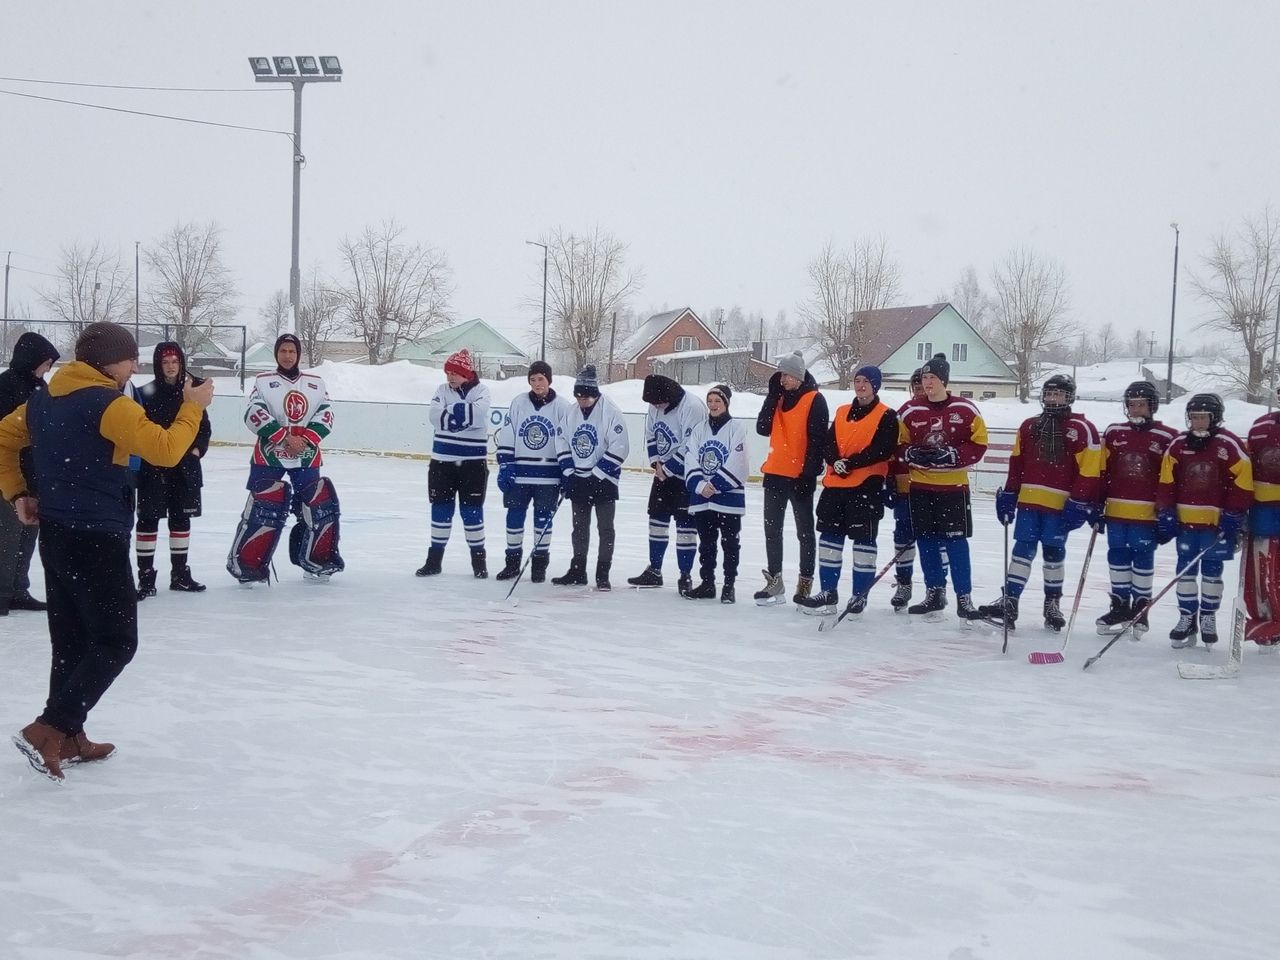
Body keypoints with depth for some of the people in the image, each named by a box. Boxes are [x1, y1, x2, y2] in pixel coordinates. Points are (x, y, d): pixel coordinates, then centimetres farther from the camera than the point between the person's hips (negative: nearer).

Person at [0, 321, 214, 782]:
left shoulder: (44, 399, 10)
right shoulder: (110, 404, -16)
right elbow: (164, 450, -20)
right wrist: (193, 407, -7)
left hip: (56, 535, 9)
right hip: (97, 540, -9)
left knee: (71, 640, 16)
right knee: (116, 643, -1)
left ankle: (70, 738, 23)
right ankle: (48, 729, -8)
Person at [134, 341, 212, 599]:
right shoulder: (146, 394, -6)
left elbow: (204, 427, 10)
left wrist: (198, 449, -3)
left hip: (184, 466, 4)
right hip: (152, 468, -4)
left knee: (181, 518, 12)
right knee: (148, 519, -3)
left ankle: (180, 574, 23)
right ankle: (145, 577, 4)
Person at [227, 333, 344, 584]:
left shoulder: (316, 382, 10)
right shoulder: (263, 381, 1)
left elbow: (325, 416, 2)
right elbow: (254, 415, -10)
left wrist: (306, 439, -13)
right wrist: (285, 437, -18)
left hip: (307, 457, 3)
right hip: (269, 456, -3)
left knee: (320, 506, 2)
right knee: (263, 511, -11)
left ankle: (316, 562, 18)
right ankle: (245, 564, -2)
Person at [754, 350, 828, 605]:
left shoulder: (815, 400, -8)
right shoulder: (779, 398, 12)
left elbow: (817, 440, -13)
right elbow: (763, 429, 2)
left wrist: (809, 472, -18)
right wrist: (773, 394, -2)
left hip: (800, 476, -7)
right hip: (775, 473, 7)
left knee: (804, 531, 4)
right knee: (772, 528, 10)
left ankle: (805, 582, 10)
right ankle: (775, 581, 18)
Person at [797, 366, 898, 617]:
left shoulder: (886, 416, -2)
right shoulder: (842, 412, 16)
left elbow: (884, 450, -14)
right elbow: (829, 443, 8)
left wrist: (851, 463, -18)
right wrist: (836, 462, -13)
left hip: (867, 484, -6)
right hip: (835, 483, 6)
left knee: (864, 539, -2)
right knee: (830, 536, 8)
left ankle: (860, 595, 5)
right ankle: (828, 592, 17)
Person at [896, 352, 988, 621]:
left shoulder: (965, 410, -3)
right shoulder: (910, 411, 2)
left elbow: (979, 444, -2)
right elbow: (899, 444, 8)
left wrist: (952, 455, -16)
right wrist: (913, 454, -12)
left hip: (953, 487, -3)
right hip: (920, 486, 3)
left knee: (956, 542, -4)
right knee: (926, 541, 9)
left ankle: (964, 598, 3)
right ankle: (934, 594, 21)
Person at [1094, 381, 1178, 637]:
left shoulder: (1166, 438, -4)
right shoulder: (1113, 433, 6)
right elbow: (1102, 472, 9)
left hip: (1147, 514, -3)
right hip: (1116, 511, 3)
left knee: (1143, 559, 4)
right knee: (1118, 557, 9)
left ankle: (1140, 609, 15)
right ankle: (1120, 606, 20)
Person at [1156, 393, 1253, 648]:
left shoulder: (1229, 445, -7)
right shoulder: (1178, 444, 2)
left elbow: (1242, 484, -6)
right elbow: (1166, 482, 5)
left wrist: (1232, 518, -8)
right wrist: (1165, 515, 1)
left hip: (1216, 520, -3)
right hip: (1185, 518, 3)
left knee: (1212, 569, 6)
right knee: (1185, 568, 5)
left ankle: (1208, 617, 18)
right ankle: (1187, 617, 14)